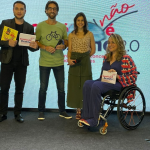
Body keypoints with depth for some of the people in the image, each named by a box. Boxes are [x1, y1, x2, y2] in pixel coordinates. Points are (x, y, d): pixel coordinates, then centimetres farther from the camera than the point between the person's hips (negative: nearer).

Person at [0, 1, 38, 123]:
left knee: (20, 89, 7)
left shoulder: (29, 27, 7)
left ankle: (18, 113, 17)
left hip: (22, 62, 1)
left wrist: (35, 47, -15)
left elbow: (31, 47, 8)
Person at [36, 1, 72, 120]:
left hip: (59, 62, 2)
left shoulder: (62, 26, 6)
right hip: (44, 62, -2)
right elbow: (35, 42, 1)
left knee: (61, 88, 8)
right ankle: (41, 111, 20)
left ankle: (62, 111, 22)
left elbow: (67, 42, 12)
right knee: (43, 88, 5)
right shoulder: (40, 26, 0)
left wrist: (63, 46, -10)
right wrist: (46, 48, -15)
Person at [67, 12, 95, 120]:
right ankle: (78, 110, 11)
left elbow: (93, 50, 8)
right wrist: (69, 59, -11)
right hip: (74, 63, 1)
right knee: (75, 86, 2)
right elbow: (69, 50, 6)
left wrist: (84, 57, 1)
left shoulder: (89, 34, 4)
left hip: (85, 63, -1)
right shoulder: (71, 35, 7)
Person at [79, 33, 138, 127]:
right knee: (87, 84, -24)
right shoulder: (106, 57, 22)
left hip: (118, 84, -7)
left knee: (96, 86, -33)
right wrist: (102, 78, 5)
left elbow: (133, 76, -3)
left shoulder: (125, 58, 1)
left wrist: (117, 76, -15)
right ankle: (86, 116, -28)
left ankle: (93, 120, -28)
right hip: (105, 82, 7)